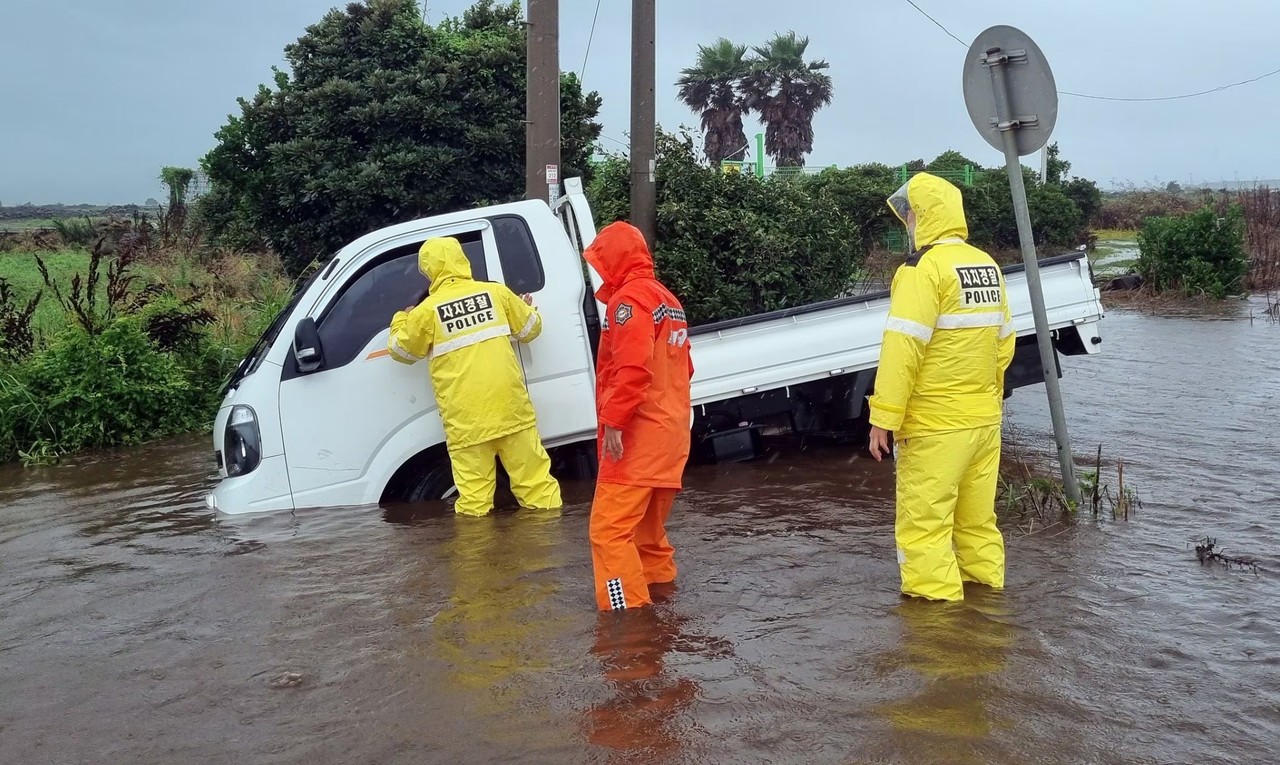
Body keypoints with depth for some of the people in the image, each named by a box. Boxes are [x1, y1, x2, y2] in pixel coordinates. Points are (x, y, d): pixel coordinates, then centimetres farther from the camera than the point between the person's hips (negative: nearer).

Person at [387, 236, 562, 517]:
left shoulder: (427, 310, -2)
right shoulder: (495, 292, 4)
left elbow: (401, 350, 13)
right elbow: (529, 328, 16)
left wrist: (400, 320, 33)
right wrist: (528, 309, 39)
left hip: (467, 419, -2)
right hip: (511, 407, 3)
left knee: (474, 495, 2)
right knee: (533, 478, 11)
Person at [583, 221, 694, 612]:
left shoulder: (630, 297, -12)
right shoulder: (667, 300, 19)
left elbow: (632, 367, -25)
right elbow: (682, 367, 23)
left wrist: (614, 421, -23)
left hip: (636, 437, -10)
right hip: (668, 435, 10)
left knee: (610, 530, -12)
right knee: (647, 529, 18)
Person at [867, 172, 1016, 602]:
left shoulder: (924, 268, -14)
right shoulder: (987, 266, 10)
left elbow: (902, 349, -20)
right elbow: (1004, 342, 15)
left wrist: (883, 418, -17)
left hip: (935, 425, -8)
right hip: (985, 420, 8)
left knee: (924, 519, 0)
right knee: (977, 514, 18)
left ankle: (935, 594, 3)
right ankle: (985, 580, 29)